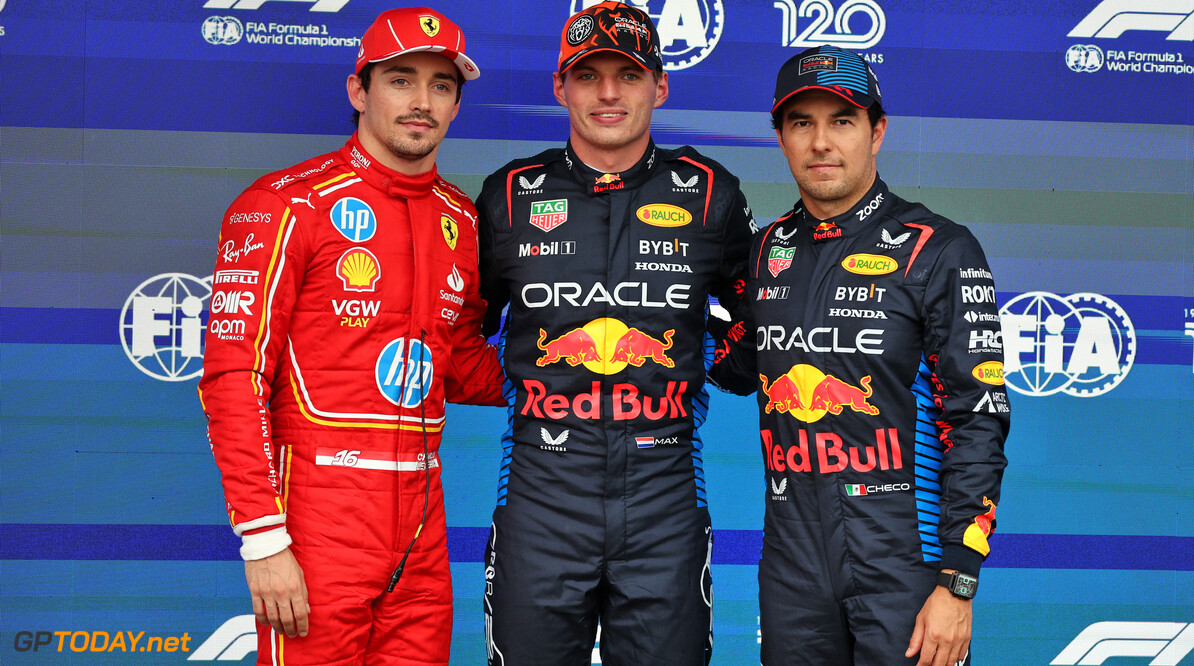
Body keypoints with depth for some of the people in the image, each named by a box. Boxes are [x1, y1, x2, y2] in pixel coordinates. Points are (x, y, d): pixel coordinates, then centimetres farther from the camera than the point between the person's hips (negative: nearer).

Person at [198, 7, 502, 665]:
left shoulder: (461, 221, 12)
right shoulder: (286, 205, -7)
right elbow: (233, 376, -11)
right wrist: (263, 539, -17)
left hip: (421, 524, 6)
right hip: (319, 516, -6)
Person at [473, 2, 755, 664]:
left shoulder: (708, 194, 5)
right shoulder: (511, 195, 5)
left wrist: (719, 368, 9)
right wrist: (500, 384, 8)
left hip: (664, 491, 0)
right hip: (542, 490, 0)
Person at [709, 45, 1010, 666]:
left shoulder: (939, 251, -7)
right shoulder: (768, 249, 8)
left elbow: (977, 421, -10)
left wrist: (956, 584, -14)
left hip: (904, 561, -4)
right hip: (792, 561, 5)